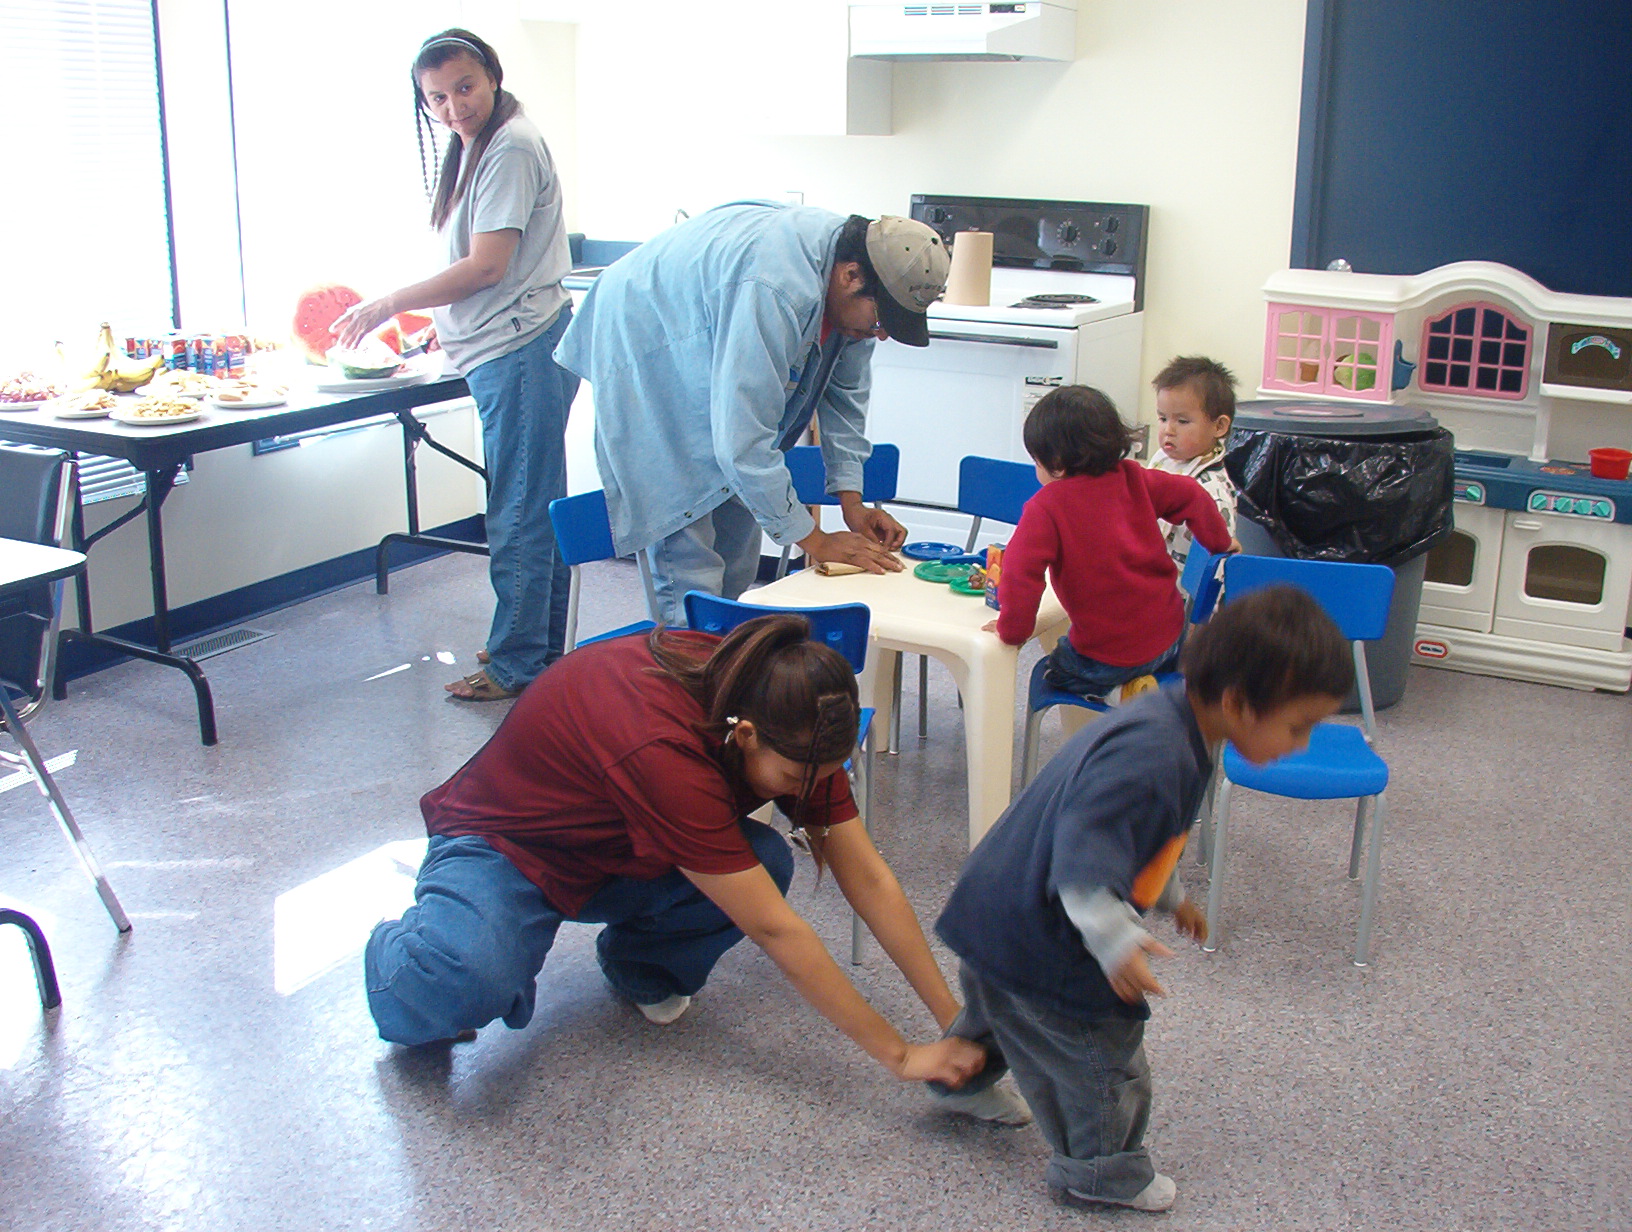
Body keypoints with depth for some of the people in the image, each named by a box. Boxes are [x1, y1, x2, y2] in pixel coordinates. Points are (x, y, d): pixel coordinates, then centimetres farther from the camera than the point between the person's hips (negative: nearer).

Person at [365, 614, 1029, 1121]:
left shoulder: (783, 721, -20)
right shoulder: (663, 751, -42)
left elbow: (868, 878, -16)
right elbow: (775, 931, -38)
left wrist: (955, 1020, -20)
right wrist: (902, 1056, -32)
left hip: (615, 853, 7)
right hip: (498, 846, -6)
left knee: (765, 863, -23)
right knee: (475, 985, -39)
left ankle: (639, 960, 6)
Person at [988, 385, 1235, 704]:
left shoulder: (1046, 507, -17)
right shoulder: (1132, 479, 0)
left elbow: (1019, 573, -25)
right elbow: (1191, 495, 9)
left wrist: (1012, 628, -10)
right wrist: (1220, 542, 25)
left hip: (1108, 656, -7)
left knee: (1052, 671, 23)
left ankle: (1122, 692, 0)